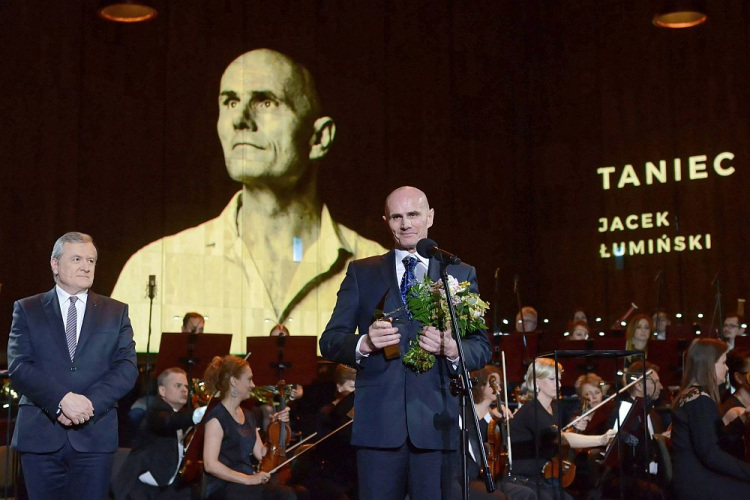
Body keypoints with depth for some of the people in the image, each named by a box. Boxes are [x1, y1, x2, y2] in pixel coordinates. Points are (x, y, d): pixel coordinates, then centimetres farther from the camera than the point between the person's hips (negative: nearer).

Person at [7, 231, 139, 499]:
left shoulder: (116, 312, 11)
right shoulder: (27, 309, 8)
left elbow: (127, 368, 2)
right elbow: (18, 366, -4)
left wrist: (89, 403, -14)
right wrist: (63, 399, -18)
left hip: (95, 435, 1)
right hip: (39, 434, 0)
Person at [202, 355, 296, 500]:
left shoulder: (247, 415, 17)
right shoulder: (217, 416, -9)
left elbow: (261, 455, 13)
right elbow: (210, 464, -19)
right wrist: (247, 479, -21)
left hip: (246, 485, 8)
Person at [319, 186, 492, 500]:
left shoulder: (461, 274, 13)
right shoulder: (361, 273, 11)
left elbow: (482, 347, 10)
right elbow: (330, 341, 7)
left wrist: (451, 348, -12)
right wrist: (364, 344, -14)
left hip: (436, 420, 1)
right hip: (379, 422, 0)